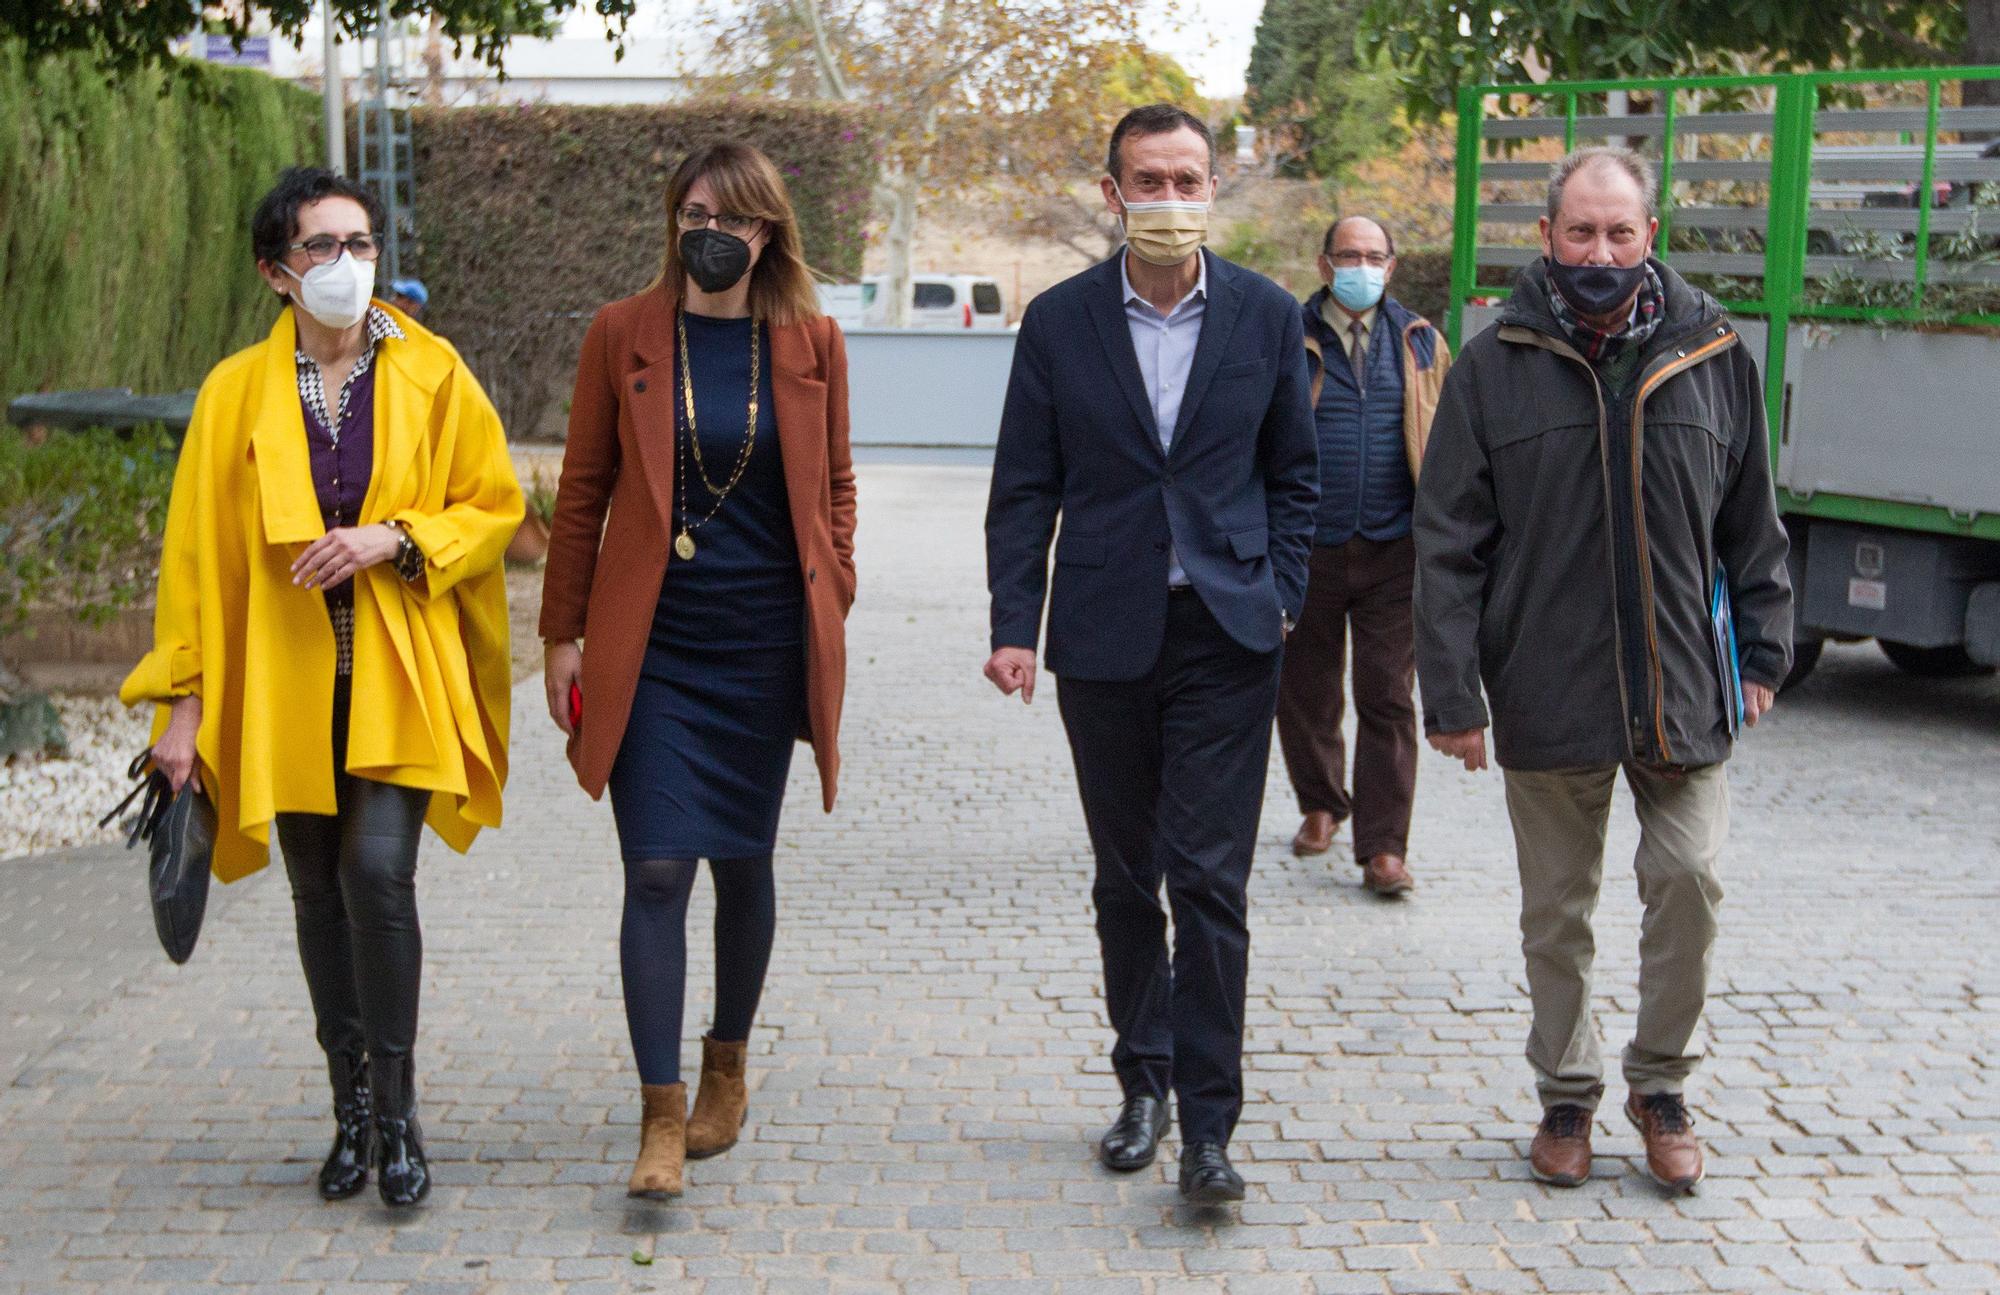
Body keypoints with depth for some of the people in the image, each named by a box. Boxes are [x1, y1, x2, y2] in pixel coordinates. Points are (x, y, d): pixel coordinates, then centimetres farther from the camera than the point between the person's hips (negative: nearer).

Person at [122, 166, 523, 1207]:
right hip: (286, 683, 2)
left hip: (400, 676, -2)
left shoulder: (432, 376, 0)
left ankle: (396, 1108, 0)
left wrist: (394, 539, -14)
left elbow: (495, 504, 4)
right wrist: (183, 701, -1)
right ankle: (351, 1109, 22)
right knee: (319, 889, 8)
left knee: (378, 869, -15)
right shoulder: (238, 392, 2)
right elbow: (196, 552, 3)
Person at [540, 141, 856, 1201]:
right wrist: (563, 636, 2)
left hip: (764, 643, 1)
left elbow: (833, 486, 11)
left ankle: (728, 1063, 33)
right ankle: (660, 1115, -1)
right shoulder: (622, 334, 0)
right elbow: (582, 490, 4)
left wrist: (830, 618, 4)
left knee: (743, 863, 11)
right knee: (657, 870, -7)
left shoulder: (811, 342, 3)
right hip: (651, 645, -1)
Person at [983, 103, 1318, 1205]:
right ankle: (1144, 1082, 27)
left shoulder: (1267, 317, 2)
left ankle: (1207, 1125, -1)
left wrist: (1280, 596, 2)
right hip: (1105, 638, 1)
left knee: (1208, 879, -7)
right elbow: (1024, 490, 3)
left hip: (1226, 637, -1)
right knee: (1126, 880, 12)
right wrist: (1014, 624, -5)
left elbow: (1293, 475, 11)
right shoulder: (1059, 322, 1)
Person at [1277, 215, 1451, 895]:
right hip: (1308, 552, 0)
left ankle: (1382, 848, 2)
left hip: (1394, 553, 0)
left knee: (1388, 698, -2)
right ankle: (1320, 806, 35)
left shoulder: (1419, 342, 8)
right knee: (1305, 692, 11)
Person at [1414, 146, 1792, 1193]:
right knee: (1556, 909, 9)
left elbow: (1753, 523, 11)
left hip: (1684, 690, 1)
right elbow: (1449, 543, -2)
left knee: (1688, 883, -1)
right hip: (1547, 691, 0)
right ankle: (1567, 1096, 26)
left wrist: (1763, 653, 8)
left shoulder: (1712, 356, 3)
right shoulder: (1495, 367, -1)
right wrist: (1451, 693, -6)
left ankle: (1661, 1086, 20)